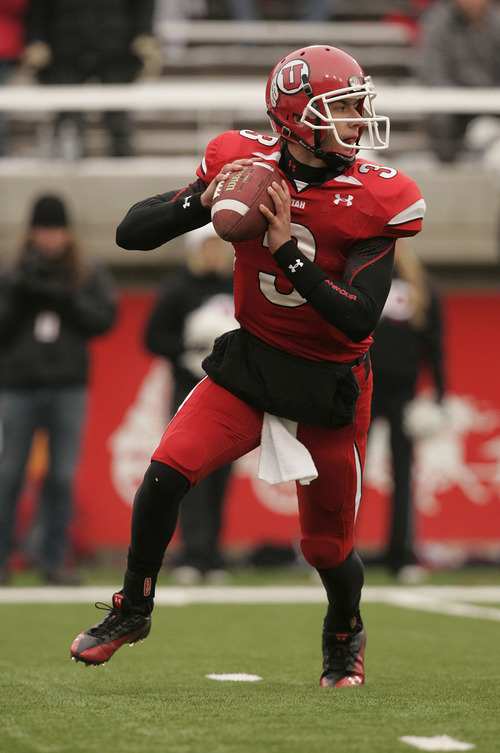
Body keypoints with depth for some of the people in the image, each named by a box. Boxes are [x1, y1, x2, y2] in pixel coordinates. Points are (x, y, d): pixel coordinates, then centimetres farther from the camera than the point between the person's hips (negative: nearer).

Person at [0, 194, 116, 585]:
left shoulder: (89, 278, 8)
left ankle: (54, 560, 7)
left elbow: (104, 318, -5)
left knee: (63, 477, 1)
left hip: (68, 390, 1)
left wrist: (64, 297, -14)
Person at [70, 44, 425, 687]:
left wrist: (288, 248, -30)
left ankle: (344, 636, 39)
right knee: (166, 473, -18)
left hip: (328, 388, -1)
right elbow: (131, 233, -8)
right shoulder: (244, 164, -9)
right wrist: (202, 203, -26)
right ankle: (133, 609, 5)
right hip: (247, 365, 1)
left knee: (328, 547, 5)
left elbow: (358, 322, -22)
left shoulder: (373, 200, -15)